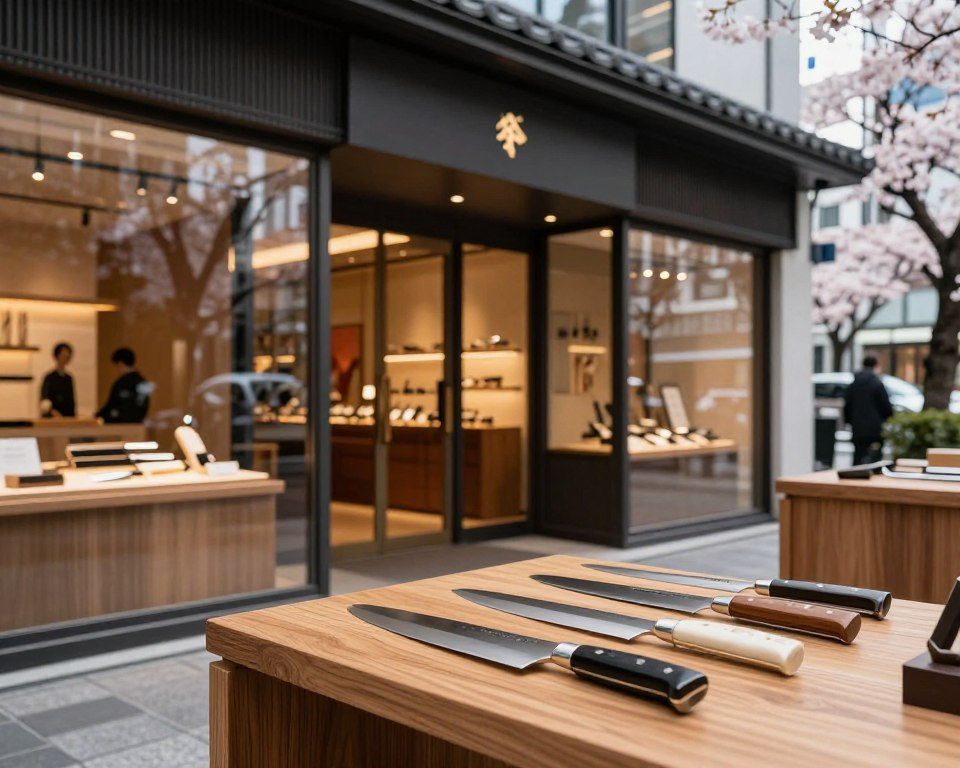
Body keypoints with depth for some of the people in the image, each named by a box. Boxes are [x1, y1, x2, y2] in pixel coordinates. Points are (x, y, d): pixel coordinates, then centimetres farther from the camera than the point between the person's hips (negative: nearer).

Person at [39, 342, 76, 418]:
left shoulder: (69, 378, 12)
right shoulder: (50, 377, -5)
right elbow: (44, 400, -13)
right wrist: (52, 411, -31)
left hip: (69, 418, 6)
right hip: (52, 419, -6)